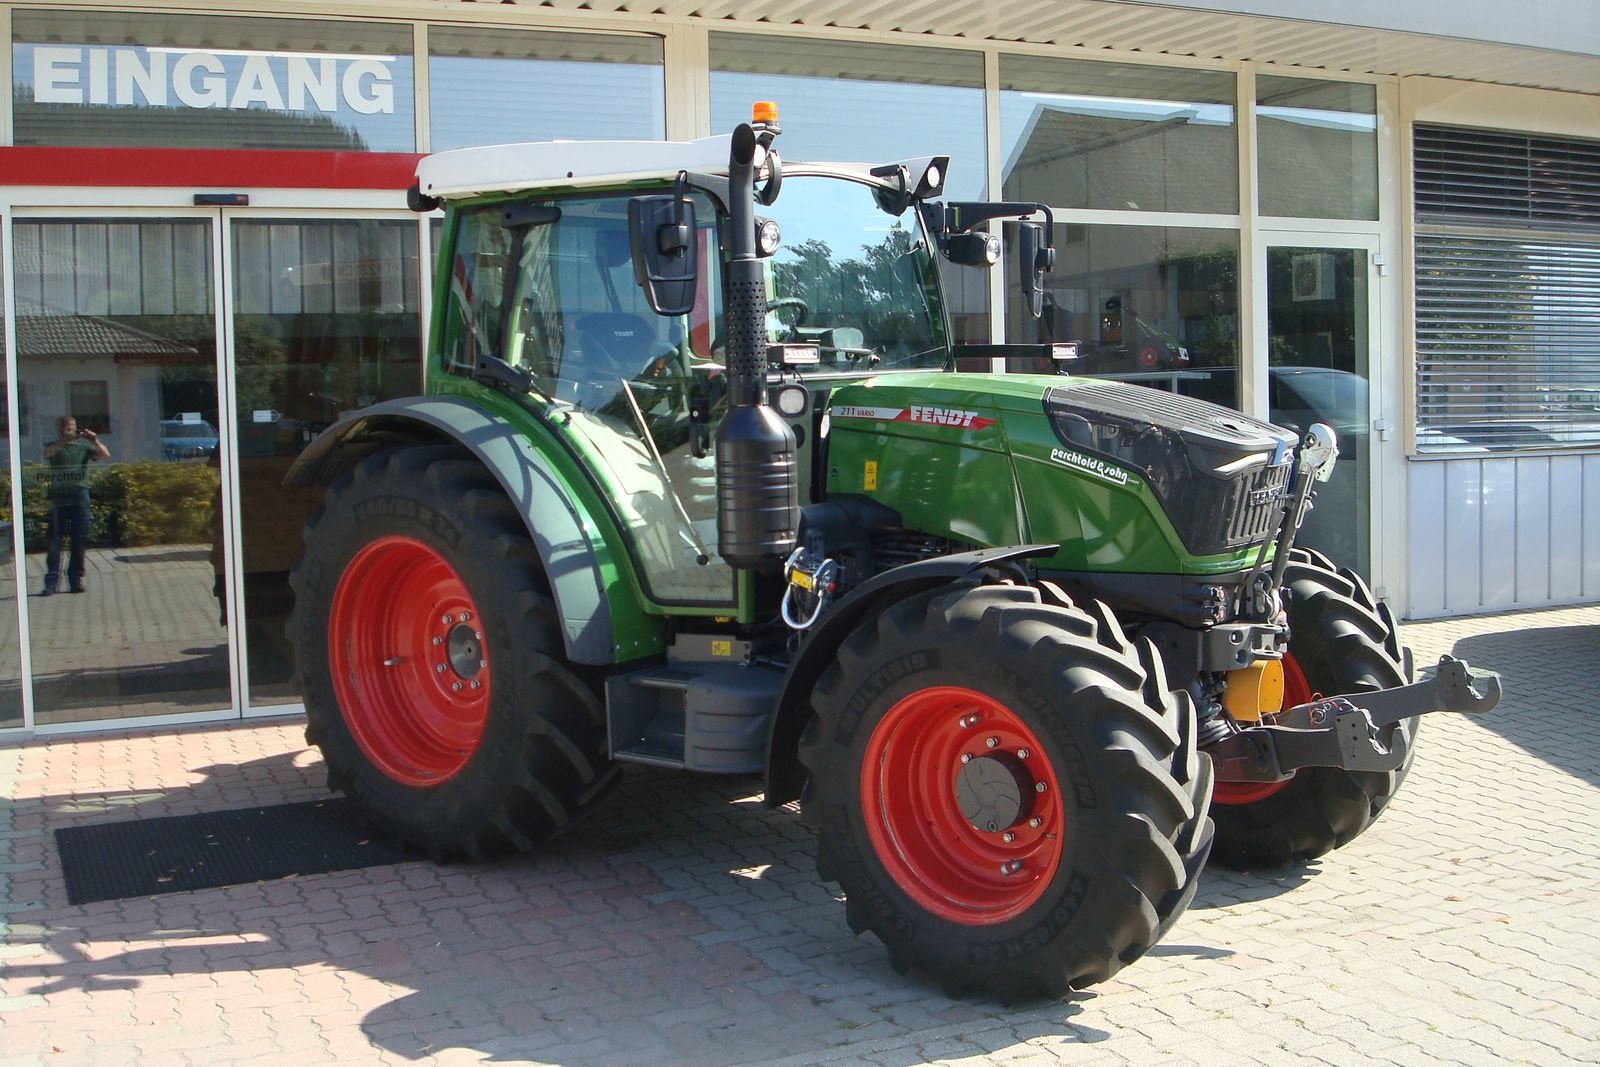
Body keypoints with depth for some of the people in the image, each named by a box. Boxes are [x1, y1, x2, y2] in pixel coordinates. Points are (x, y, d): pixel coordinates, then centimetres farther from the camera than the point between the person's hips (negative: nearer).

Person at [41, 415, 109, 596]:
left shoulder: (83, 446, 15)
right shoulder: (54, 447, 11)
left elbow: (105, 455, 2)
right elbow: (46, 453, -12)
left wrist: (95, 441, -15)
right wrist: (64, 440, -26)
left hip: (80, 496, 1)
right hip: (59, 497, -1)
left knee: (79, 540, 3)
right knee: (54, 540, -7)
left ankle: (76, 579, 10)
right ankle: (52, 581, -8)